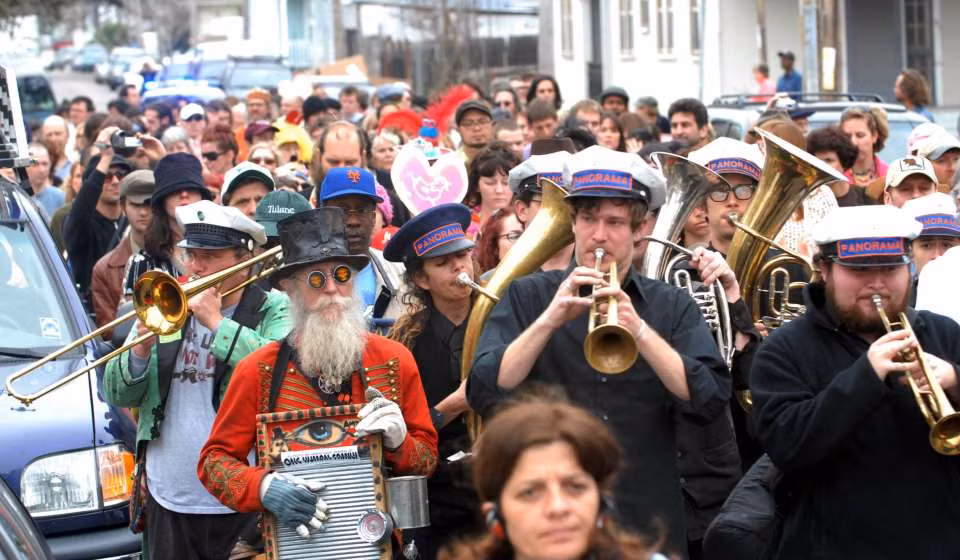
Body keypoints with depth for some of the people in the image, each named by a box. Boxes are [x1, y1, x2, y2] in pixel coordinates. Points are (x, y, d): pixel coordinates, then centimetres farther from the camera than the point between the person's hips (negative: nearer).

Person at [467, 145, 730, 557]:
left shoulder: (672, 307, 6)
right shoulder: (526, 298, 4)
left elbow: (710, 401, -9)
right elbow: (485, 395, -9)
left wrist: (640, 331, -21)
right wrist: (549, 320, -20)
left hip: (647, 521, 1)